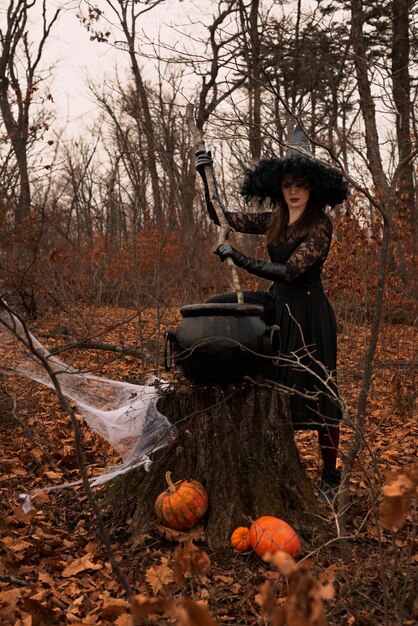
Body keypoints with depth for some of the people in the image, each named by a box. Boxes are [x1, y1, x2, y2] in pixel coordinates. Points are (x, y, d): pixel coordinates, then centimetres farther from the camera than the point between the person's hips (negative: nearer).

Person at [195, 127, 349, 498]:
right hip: (276, 305, 7)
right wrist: (206, 177, -2)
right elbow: (223, 217, 7)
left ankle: (331, 475, 14)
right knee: (217, 307, -2)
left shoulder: (320, 225, -14)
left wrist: (240, 259, -25)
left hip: (307, 312, -7)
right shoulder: (273, 221, 7)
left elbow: (289, 271, -23)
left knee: (317, 391, -2)